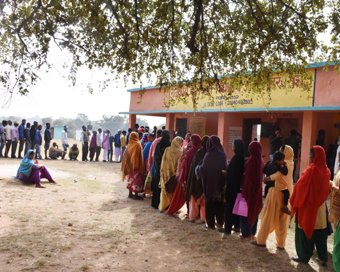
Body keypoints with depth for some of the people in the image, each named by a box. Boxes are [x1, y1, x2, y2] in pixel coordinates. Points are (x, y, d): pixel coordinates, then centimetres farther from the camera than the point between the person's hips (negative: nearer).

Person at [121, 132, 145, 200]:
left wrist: (127, 165, 15)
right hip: (136, 165, -7)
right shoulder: (137, 144, -13)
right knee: (137, 179, -2)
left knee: (131, 178, 15)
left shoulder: (129, 145, 6)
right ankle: (136, 195, -3)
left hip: (129, 165, 7)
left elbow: (125, 155, 8)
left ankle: (130, 194, 20)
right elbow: (139, 155, -17)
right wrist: (140, 165, -11)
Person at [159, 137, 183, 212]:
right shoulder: (180, 152, -11)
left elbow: (163, 162, 1)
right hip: (175, 174, -2)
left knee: (165, 190, 12)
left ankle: (162, 207, 17)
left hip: (166, 174, 2)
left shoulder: (167, 150, -3)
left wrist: (162, 172, 10)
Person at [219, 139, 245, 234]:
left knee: (229, 206, 1)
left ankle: (228, 228, 8)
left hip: (233, 186, -8)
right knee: (236, 205, 17)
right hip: (239, 186, 8)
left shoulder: (235, 158, -20)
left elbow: (231, 174, -20)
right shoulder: (242, 158, 5)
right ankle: (237, 226, 25)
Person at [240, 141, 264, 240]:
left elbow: (248, 175, -19)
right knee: (254, 210, 17)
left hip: (249, 188, -8)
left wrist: (243, 188, -12)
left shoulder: (252, 160, -18)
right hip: (257, 189, 8)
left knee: (246, 210, 4)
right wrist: (257, 186, 12)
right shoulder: (260, 160, 4)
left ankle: (247, 234, 10)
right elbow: (261, 176, 9)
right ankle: (252, 233, 26)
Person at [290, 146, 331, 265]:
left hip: (307, 206, -6)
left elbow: (300, 186, -15)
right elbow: (327, 189, 12)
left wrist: (294, 202, -4)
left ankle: (304, 256, 15)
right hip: (320, 207, 6)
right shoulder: (326, 171, 1)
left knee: (305, 230, 6)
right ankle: (323, 257, 20)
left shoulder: (311, 170, -18)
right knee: (320, 233, 13)